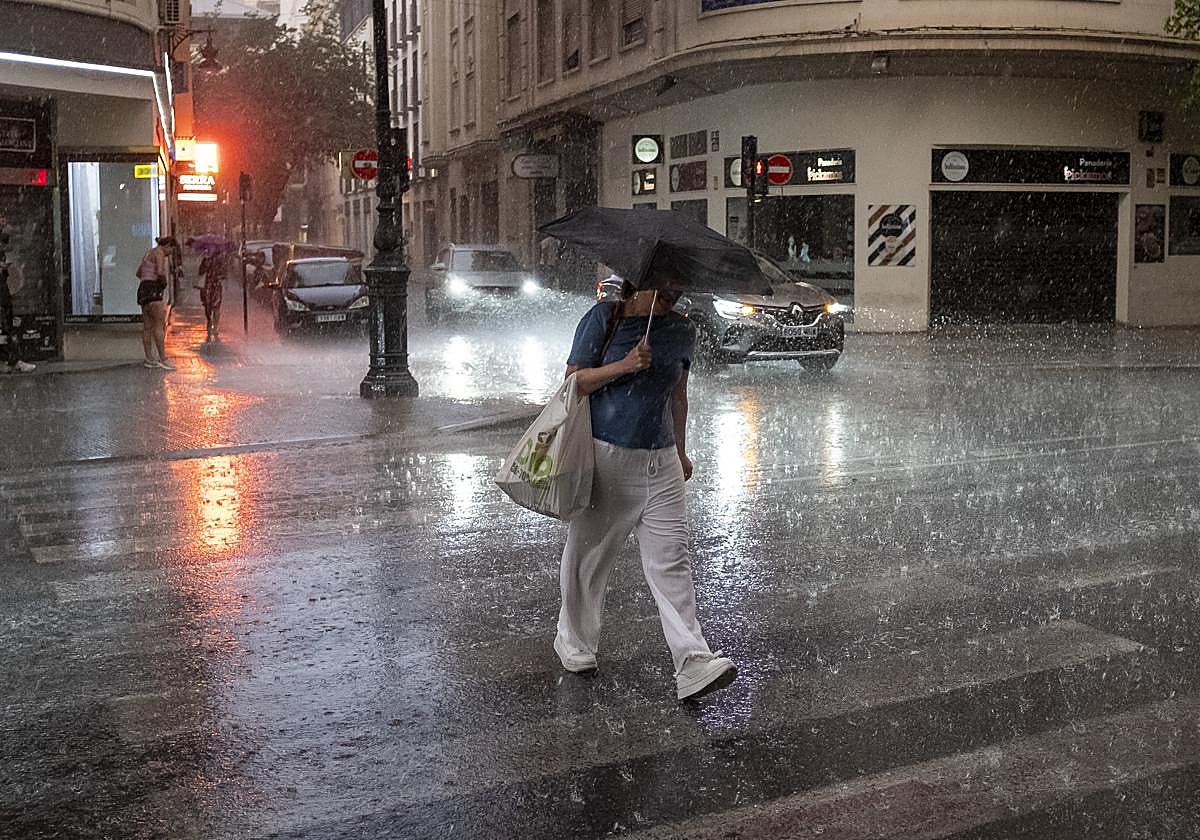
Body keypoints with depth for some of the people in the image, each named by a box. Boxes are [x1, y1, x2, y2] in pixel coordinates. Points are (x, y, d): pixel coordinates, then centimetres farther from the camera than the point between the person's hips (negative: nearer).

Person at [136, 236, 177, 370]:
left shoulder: (149, 253, 22)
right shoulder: (159, 252, -7)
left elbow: (139, 273, 34)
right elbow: (160, 272, -24)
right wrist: (164, 281, -4)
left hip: (143, 289, 10)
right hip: (153, 291, -10)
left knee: (147, 327, 7)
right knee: (159, 325, -12)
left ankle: (149, 359, 6)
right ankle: (162, 358, -17)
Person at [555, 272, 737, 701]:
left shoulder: (681, 332, 9)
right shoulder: (604, 317, -4)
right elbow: (574, 381, -6)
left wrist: (680, 451, 22)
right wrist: (625, 365, -19)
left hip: (660, 462, 3)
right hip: (605, 458, -3)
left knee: (672, 560, -4)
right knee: (588, 556, 8)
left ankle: (694, 664, -7)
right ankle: (575, 644, 29)